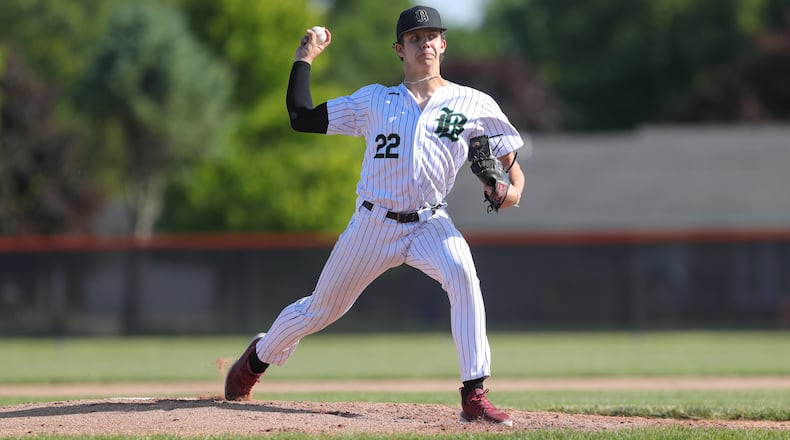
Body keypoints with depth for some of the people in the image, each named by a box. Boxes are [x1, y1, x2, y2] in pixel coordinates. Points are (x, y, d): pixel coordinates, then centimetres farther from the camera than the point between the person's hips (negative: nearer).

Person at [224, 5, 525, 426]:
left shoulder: (472, 104, 2)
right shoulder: (374, 100, 7)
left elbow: (511, 162, 2)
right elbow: (301, 118, 6)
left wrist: (513, 190, -19)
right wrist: (305, 59, 8)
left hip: (430, 224, -1)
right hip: (373, 225, 1)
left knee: (463, 277, -32)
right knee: (320, 309, 12)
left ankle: (474, 396, -33)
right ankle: (259, 356, 43)